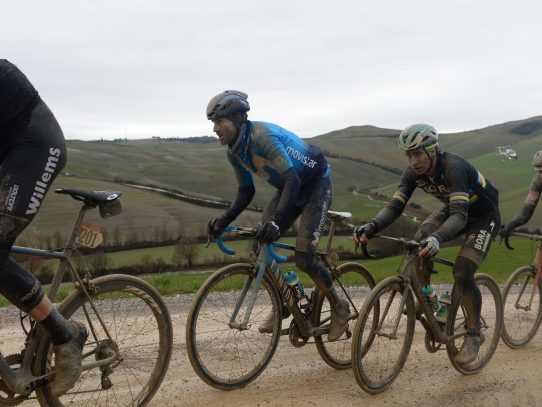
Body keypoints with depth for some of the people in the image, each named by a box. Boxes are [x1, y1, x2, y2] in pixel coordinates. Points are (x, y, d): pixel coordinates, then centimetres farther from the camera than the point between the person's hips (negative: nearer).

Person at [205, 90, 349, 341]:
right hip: (288, 188, 8)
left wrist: (276, 221, -50)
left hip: (315, 185, -8)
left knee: (304, 258, -16)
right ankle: (280, 305, 14)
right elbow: (246, 192, 4)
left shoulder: (263, 136, -32)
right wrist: (223, 221, -11)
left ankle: (339, 309, 8)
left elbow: (292, 179, -40)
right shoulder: (234, 151, -5)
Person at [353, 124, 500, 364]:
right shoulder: (414, 172, -16)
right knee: (420, 240, -20)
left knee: (462, 272, -19)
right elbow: (395, 206, -21)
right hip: (453, 210, 6)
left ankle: (474, 335, 0)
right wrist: (371, 226, -41)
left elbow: (459, 215, -45)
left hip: (483, 216, -6)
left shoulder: (453, 167, -36)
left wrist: (437, 237, -64)